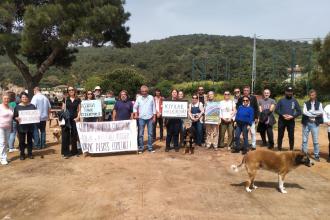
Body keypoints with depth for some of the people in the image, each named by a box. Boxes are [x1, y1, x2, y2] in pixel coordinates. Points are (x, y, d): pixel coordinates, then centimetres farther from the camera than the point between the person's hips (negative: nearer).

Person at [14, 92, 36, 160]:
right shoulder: (17, 107, 1)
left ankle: (30, 153, 20)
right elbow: (14, 116, 0)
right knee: (22, 141, 4)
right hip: (21, 126, -1)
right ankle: (22, 154, 15)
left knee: (30, 140, 10)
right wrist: (17, 118, -21)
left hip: (30, 126, 1)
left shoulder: (32, 106, 5)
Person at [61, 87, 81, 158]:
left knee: (74, 135, 7)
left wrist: (78, 117, -6)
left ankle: (74, 151, 19)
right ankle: (65, 153, 3)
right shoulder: (65, 99, 6)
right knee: (65, 135, -2)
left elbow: (79, 110, 8)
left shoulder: (78, 100, 7)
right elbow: (63, 109, 6)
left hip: (74, 119, 1)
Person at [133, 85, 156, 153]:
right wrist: (135, 114, -8)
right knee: (141, 134, 4)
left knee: (150, 133, 6)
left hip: (150, 118, 0)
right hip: (141, 118, 0)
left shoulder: (151, 97, 2)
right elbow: (135, 107, 7)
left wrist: (154, 117, 0)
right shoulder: (139, 98, 3)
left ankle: (150, 147, 15)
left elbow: (154, 107, 4)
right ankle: (141, 148, 13)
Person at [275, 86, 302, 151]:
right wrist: (282, 115, -14)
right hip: (282, 120, 0)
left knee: (291, 136, 5)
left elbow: (299, 111, 3)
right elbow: (276, 110, 0)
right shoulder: (281, 100, 3)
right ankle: (279, 149, 16)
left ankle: (291, 150, 16)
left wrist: (292, 116, -13)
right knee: (280, 135, 6)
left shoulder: (294, 101, 4)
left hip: (291, 121, 1)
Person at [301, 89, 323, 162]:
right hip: (306, 123, 0)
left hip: (315, 124, 0)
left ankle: (316, 155, 13)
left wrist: (310, 111, -12)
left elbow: (321, 112, -9)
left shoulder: (319, 104, 8)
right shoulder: (306, 103, 7)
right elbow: (304, 112, -10)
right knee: (304, 140, 5)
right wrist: (315, 114, -10)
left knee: (315, 141, 3)